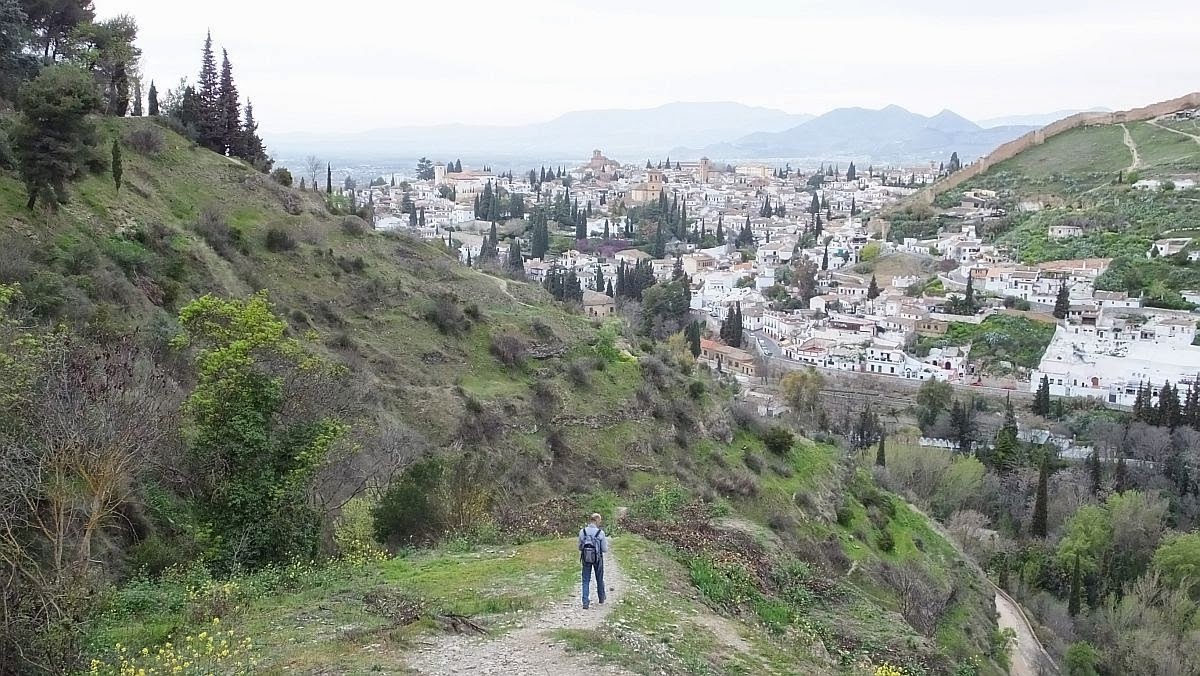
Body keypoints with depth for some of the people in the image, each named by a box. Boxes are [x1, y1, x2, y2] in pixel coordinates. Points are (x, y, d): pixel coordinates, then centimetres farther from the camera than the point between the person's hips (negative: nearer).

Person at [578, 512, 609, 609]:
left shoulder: (582, 531, -8)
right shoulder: (600, 532, -14)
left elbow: (580, 547, 0)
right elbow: (605, 549, -8)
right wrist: (606, 541, 10)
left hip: (586, 558, 1)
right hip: (597, 559, -1)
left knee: (586, 580, 7)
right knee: (599, 579, 19)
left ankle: (585, 602, -3)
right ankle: (601, 598, 37)